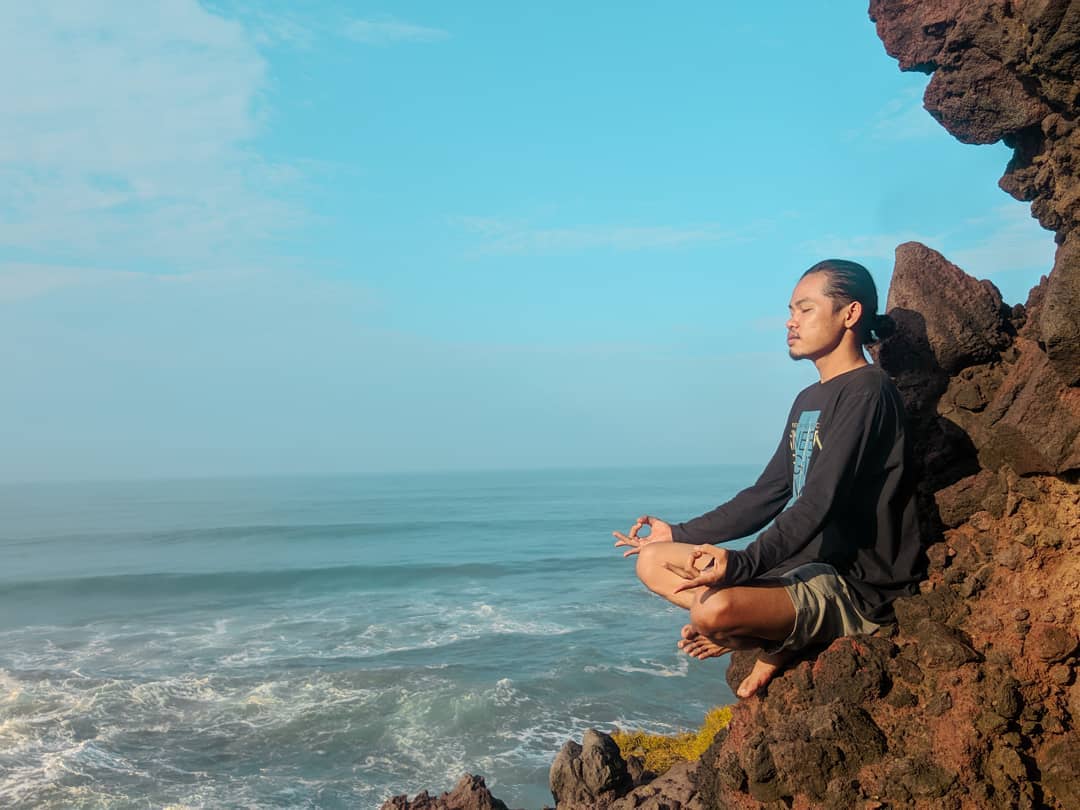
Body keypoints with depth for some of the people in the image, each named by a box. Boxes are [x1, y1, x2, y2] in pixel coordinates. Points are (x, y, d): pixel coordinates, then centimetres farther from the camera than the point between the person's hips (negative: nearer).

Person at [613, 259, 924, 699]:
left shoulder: (867, 392, -14)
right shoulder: (808, 400, 16)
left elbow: (819, 503, -24)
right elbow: (768, 495, 18)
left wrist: (742, 563, -33)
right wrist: (678, 533, 19)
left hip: (858, 585, -10)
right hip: (804, 565, 10)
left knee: (714, 609, -35)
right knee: (652, 561, 5)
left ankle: (779, 643, -2)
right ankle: (780, 637, -4)